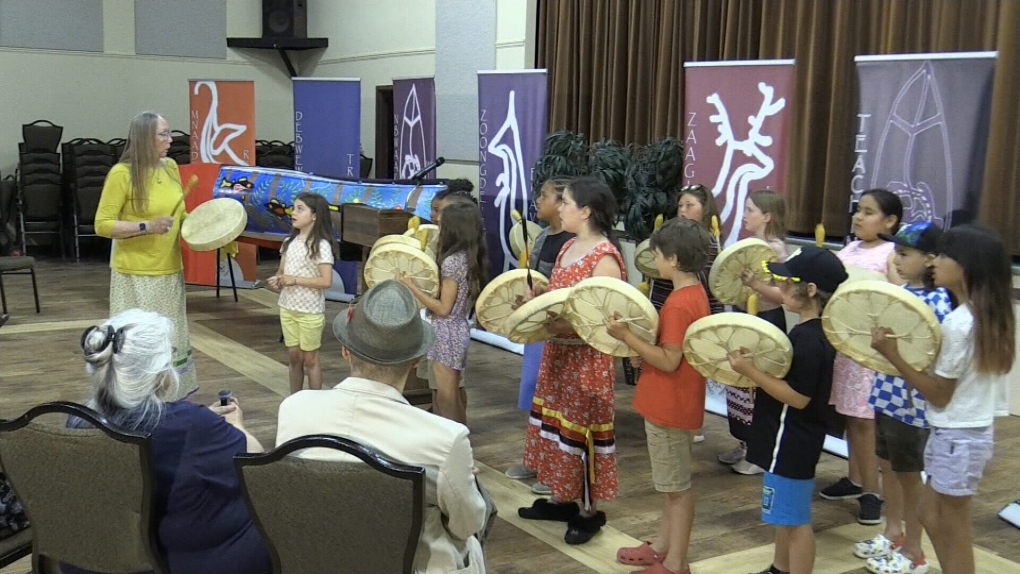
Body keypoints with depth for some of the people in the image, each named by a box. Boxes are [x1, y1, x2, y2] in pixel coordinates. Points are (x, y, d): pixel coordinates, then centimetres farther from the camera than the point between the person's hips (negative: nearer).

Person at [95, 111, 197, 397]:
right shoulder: (121, 173, -13)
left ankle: (169, 399, 25)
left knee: (169, 339, 14)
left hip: (170, 270, 7)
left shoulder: (171, 167, 6)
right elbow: (102, 225, -13)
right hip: (136, 274, -6)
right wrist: (146, 227, -22)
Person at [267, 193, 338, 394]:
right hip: (287, 308, 6)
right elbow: (282, 271, 15)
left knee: (310, 358, 4)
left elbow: (326, 281, -19)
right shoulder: (289, 242, 6)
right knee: (293, 357, 13)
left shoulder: (321, 245, -14)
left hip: (310, 311, -6)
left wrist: (295, 280, -20)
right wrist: (277, 280, -8)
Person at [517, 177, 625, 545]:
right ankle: (562, 499, 29)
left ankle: (590, 511, 14)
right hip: (557, 353, 9)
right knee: (556, 423, 16)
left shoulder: (605, 258, -19)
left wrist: (558, 327, -30)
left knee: (581, 429, 0)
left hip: (587, 360, -9)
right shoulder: (568, 248, 10)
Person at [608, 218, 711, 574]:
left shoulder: (679, 305, -24)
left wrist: (626, 336, -24)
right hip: (672, 404, 10)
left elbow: (669, 360, -25)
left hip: (670, 407, -10)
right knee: (671, 483, 20)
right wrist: (636, 332, 5)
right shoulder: (695, 293, 7)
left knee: (677, 486, 1)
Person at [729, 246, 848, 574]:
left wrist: (751, 372, -27)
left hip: (791, 442, -10)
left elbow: (798, 397, -26)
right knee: (784, 513, 24)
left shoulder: (808, 339, -25)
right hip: (789, 439, 10)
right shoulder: (815, 330, 4)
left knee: (795, 518, 1)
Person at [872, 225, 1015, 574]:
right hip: (975, 428, 9)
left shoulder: (958, 323, -23)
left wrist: (893, 355, -19)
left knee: (954, 531, 5)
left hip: (957, 435, -9)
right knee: (932, 517, 21)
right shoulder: (992, 315, 4)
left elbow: (939, 395, -18)